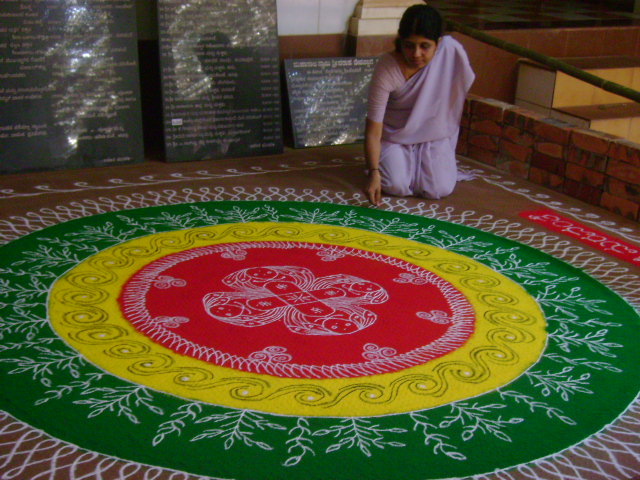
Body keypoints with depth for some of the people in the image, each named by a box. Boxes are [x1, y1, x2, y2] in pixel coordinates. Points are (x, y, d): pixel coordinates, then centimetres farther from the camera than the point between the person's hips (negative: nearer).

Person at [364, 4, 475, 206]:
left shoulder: (451, 50, -24)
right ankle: (393, 160, 15)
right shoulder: (386, 69, -29)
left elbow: (463, 88, -3)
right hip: (395, 136, -1)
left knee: (438, 189, -16)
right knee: (396, 186, -20)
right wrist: (374, 173, -39)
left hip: (435, 135, 2)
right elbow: (374, 128, -28)